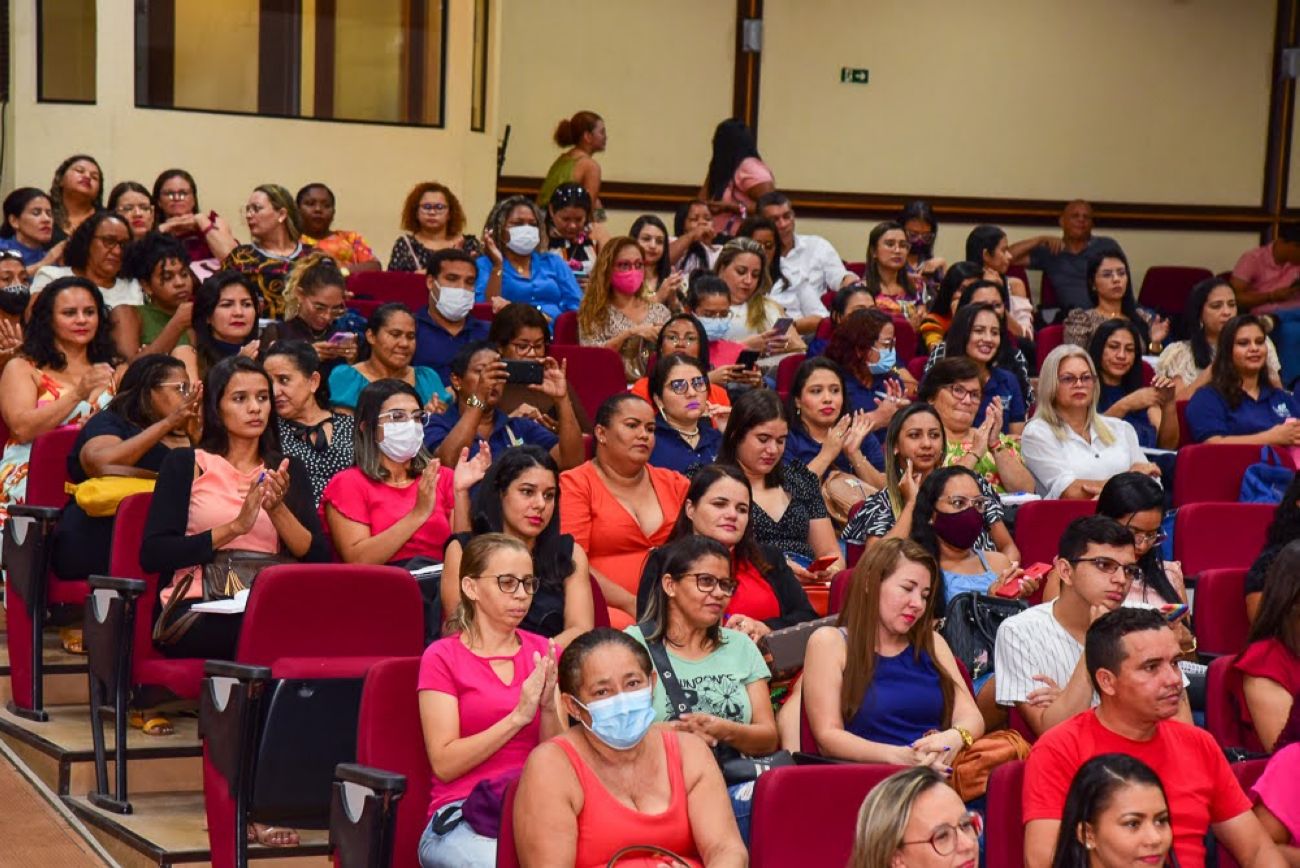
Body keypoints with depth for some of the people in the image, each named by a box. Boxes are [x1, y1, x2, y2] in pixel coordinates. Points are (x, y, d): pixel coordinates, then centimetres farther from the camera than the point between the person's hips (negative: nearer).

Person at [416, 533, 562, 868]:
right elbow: (444, 764, -7)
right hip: (462, 817, -3)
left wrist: (548, 708, -11)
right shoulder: (442, 657, 3)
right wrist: (518, 716, -15)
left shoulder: (543, 653, 15)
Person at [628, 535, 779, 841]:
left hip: (735, 783, 4)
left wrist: (726, 732, -7)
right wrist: (674, 733, -15)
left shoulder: (740, 646, 21)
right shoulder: (635, 643, 8)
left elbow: (768, 739, 13)